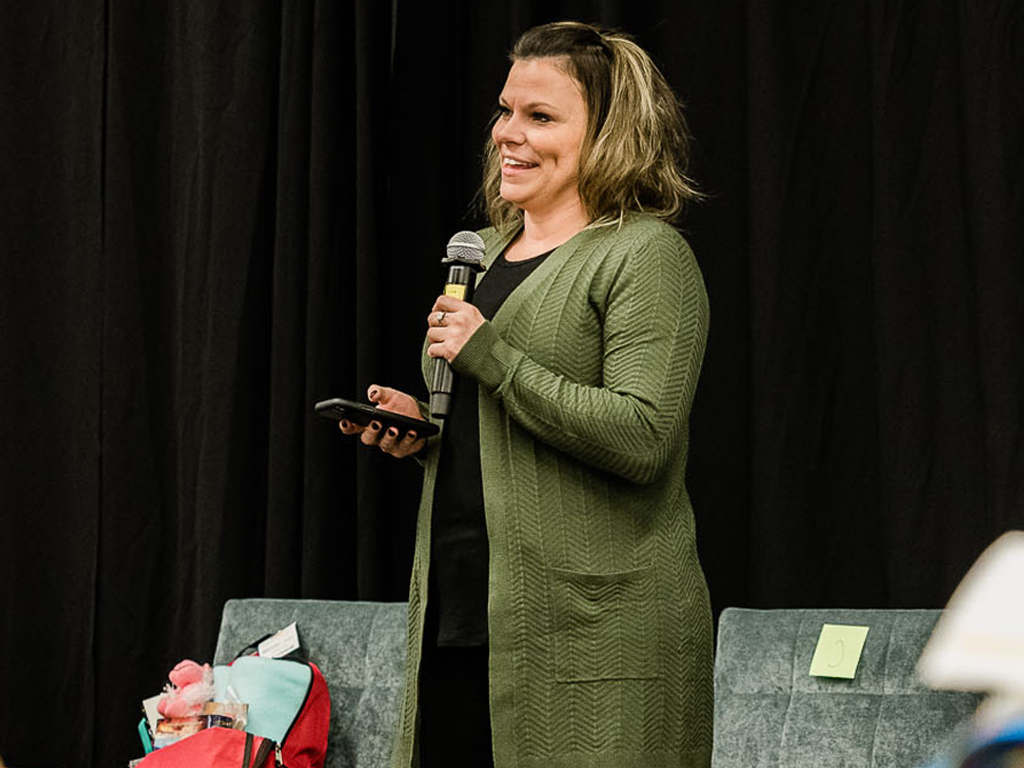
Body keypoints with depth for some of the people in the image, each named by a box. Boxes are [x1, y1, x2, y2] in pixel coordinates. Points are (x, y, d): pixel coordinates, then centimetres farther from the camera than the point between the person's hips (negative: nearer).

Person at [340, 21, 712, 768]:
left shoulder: (647, 256, -7)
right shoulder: (483, 254, 19)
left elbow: (642, 439, -19)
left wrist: (492, 358, -17)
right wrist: (423, 428, 9)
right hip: (461, 616, 8)